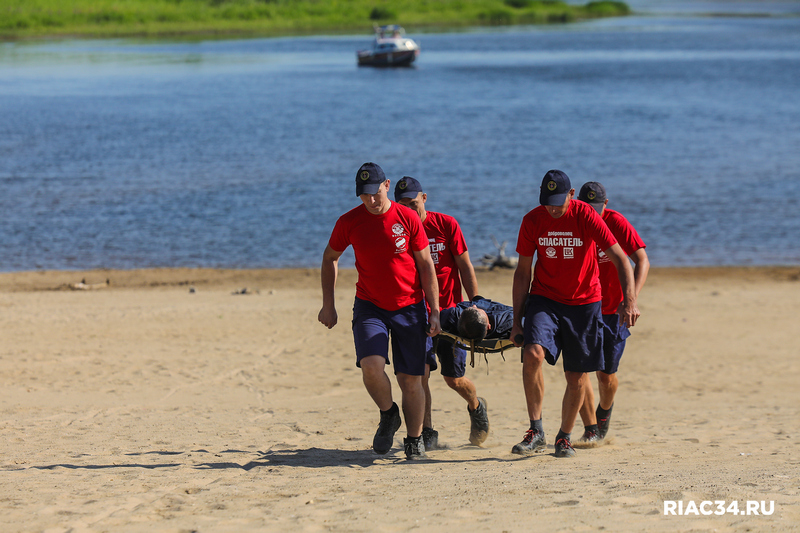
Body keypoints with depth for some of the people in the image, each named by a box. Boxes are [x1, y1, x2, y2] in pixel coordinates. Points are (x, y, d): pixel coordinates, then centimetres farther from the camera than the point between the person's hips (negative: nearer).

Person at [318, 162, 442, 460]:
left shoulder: (407, 218, -5)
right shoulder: (349, 222, -3)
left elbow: (426, 266, 1)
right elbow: (330, 258, 12)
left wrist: (434, 312, -2)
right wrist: (328, 305, 8)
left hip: (409, 307, 0)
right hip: (369, 306, 0)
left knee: (411, 379, 1)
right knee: (371, 365, -22)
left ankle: (414, 440, 20)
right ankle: (388, 416, 6)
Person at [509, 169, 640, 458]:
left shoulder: (586, 217, -13)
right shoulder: (532, 221, -5)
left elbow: (620, 259, -16)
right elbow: (522, 272, 4)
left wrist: (629, 300, -31)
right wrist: (517, 320, 2)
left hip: (584, 302, -1)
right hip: (544, 299, 1)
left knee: (577, 377, 3)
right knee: (532, 354, -24)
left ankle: (565, 437, 25)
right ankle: (536, 432, -17)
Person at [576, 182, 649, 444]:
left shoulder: (616, 223, -13)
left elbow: (642, 261, -16)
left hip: (612, 310, -1)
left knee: (606, 375, 4)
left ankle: (604, 410, 39)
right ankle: (590, 430, -4)